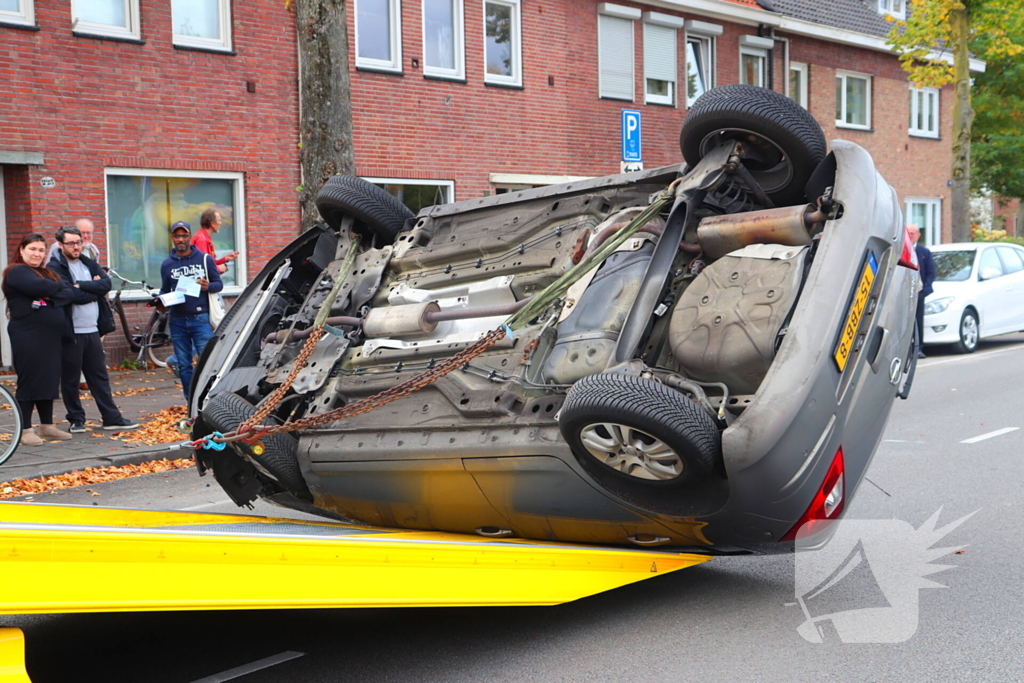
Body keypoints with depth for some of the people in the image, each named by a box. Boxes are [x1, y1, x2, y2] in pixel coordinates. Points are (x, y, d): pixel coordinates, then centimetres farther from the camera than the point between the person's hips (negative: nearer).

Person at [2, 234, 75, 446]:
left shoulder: (48, 273, 19)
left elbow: (67, 293, 4)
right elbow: (39, 287, -22)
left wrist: (51, 297, -14)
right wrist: (57, 288, -3)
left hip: (51, 336, 8)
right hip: (28, 337, -7)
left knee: (49, 380, 11)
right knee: (29, 381, -4)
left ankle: (47, 426, 20)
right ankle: (25, 430, 1)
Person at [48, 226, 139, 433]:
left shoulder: (89, 264, 13)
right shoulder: (55, 268, -7)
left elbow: (106, 284, -4)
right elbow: (75, 296, -18)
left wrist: (81, 285, -13)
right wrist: (95, 289, -3)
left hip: (92, 330, 6)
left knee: (100, 376, 10)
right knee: (70, 379, 4)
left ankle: (112, 418, 13)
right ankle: (76, 419, 15)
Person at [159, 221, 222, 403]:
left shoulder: (205, 259, 6)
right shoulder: (167, 264, 12)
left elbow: (219, 284, 7)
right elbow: (164, 291, 18)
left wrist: (208, 286, -16)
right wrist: (161, 302, -5)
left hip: (201, 319, -3)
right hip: (177, 321, 3)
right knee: (184, 365, 6)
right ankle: (190, 400, 13)